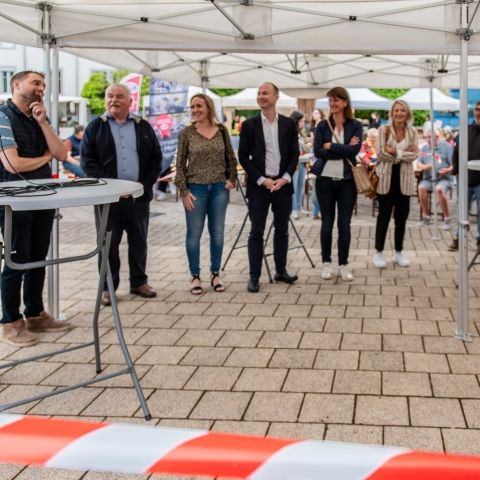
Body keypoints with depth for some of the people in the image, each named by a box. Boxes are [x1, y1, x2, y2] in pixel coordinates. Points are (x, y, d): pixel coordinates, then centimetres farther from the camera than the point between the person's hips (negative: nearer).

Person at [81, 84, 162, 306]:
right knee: (109, 243, 2)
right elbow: (87, 160, -3)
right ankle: (108, 287, 11)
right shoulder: (95, 127, 3)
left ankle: (139, 282, 23)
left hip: (139, 195, 2)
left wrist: (146, 183, -4)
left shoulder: (143, 127, 10)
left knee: (139, 241, 11)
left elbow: (156, 158, 10)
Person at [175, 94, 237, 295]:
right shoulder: (187, 133, -3)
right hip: (196, 188, -2)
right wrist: (184, 191, -8)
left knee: (217, 233, 7)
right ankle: (195, 276, 13)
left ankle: (215, 274, 19)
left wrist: (232, 179, 1)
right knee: (194, 234, 2)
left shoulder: (221, 130, 3)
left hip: (219, 188, 2)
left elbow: (231, 158, 12)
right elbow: (180, 164, -2)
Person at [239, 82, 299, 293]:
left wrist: (285, 178, -8)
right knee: (256, 232, 1)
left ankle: (281, 271, 21)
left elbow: (294, 154, 5)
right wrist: (262, 180, -10)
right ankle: (254, 276, 5)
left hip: (282, 184, 2)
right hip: (258, 186, -2)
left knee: (282, 230, 10)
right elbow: (243, 157, -2)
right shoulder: (249, 125, 0)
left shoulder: (289, 124, 5)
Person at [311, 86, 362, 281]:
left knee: (344, 224, 3)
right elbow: (318, 152, -9)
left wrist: (331, 146, -12)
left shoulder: (355, 126, 3)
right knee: (327, 223, 6)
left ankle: (343, 265, 13)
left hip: (347, 181, 0)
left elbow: (355, 150, -12)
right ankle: (326, 263, 17)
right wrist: (344, 150, -12)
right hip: (325, 180, 0)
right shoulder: (322, 126, 3)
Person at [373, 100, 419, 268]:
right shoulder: (383, 130, -2)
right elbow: (381, 153, -12)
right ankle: (379, 252, 11)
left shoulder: (412, 132, 5)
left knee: (402, 216, 8)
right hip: (386, 177, -3)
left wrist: (395, 151, -15)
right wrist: (404, 153, -12)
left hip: (404, 178, 3)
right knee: (384, 216, 2)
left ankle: (399, 252, 21)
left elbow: (414, 154, -6)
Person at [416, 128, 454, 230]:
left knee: (439, 189, -35)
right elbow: (418, 164, 12)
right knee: (421, 187, -27)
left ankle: (447, 219, -21)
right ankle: (427, 217, -12)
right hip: (428, 178, 4)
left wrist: (448, 170, -23)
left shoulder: (447, 147, 2)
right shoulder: (424, 148, 15)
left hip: (444, 178, -4)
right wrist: (424, 166, -11)